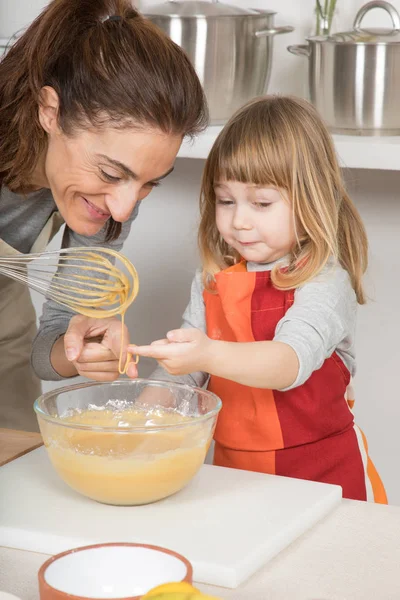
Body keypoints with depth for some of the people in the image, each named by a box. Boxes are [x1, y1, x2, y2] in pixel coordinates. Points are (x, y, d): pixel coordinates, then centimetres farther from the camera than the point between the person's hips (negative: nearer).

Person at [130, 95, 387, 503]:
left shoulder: (326, 283, -12)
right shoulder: (212, 280, 7)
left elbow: (291, 362, -27)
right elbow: (182, 370, 9)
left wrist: (209, 355, -43)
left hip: (320, 474, -4)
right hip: (233, 469, 4)